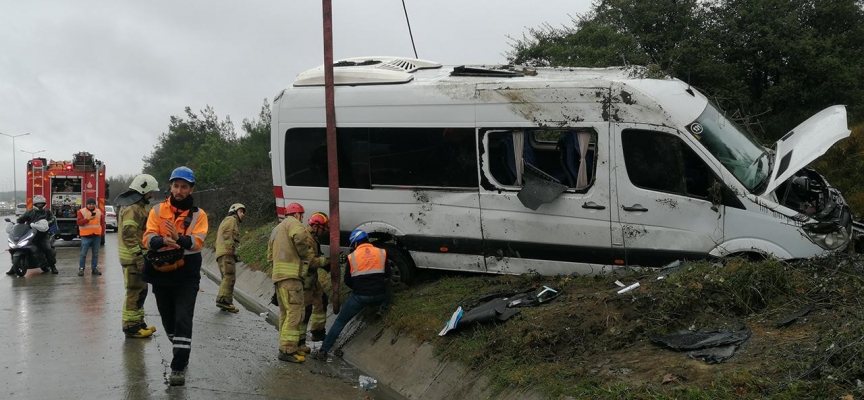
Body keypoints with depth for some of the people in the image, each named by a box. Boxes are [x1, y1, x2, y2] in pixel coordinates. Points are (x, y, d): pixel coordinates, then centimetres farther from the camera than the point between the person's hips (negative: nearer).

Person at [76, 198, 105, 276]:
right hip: (86, 236, -4)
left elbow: (102, 223, 17)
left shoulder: (99, 212, 10)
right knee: (83, 253, -4)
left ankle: (94, 268, 15)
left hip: (96, 236, 4)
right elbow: (79, 222, -11)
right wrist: (88, 219, -23)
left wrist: (102, 232, 9)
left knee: (95, 253, 8)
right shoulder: (81, 211, -1)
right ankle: (81, 269, 1)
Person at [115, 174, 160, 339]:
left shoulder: (137, 206, 17)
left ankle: (138, 322, 26)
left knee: (140, 290, 17)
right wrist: (139, 257, -25)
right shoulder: (132, 209, -17)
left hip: (136, 256, 11)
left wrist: (141, 255, 24)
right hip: (133, 257, -11)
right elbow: (129, 234, -24)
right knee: (135, 291, -6)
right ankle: (131, 327, -1)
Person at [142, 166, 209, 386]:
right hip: (161, 273, 3)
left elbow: (197, 241, -15)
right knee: (168, 319, 14)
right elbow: (148, 238, -10)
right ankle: (181, 353, 38)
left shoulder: (198, 214, 0)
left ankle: (178, 367, -8)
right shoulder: (157, 210, 3)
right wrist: (163, 240, -33)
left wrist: (179, 238, -35)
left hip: (187, 274, -2)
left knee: (183, 319, -12)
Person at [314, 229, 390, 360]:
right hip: (379, 295, 1)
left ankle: (323, 351, 5)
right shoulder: (382, 253, 4)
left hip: (359, 296, -1)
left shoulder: (352, 257, 1)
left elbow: (347, 281, 5)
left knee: (340, 322, 9)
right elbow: (387, 275, 8)